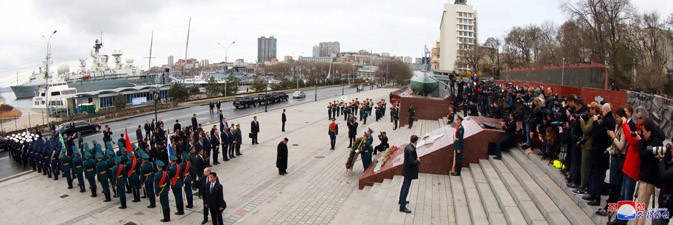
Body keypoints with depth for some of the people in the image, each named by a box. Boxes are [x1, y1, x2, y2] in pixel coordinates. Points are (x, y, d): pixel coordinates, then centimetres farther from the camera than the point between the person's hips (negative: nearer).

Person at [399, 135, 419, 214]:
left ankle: (401, 200, 42)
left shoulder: (408, 146, 0)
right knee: (406, 188, -2)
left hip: (407, 169, 10)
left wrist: (416, 158, 4)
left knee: (404, 185, 24)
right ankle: (402, 207, 4)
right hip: (409, 171, -10)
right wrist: (418, 161, -12)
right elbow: (411, 162, -28)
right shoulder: (411, 150, -29)